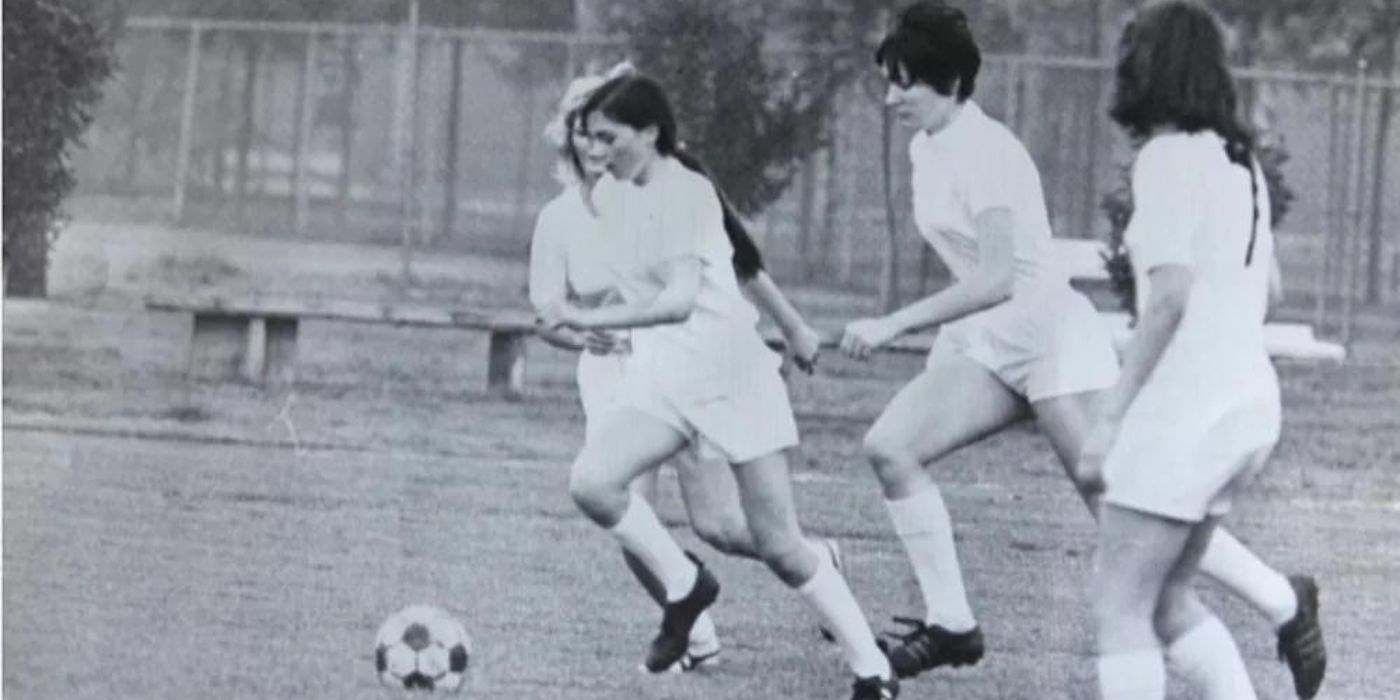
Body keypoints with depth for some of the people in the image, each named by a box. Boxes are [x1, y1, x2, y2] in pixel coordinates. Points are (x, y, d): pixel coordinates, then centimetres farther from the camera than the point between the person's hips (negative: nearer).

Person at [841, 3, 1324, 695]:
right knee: (890, 446, -5)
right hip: (989, 342, 9)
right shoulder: (926, 146, 8)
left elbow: (995, 279, -28)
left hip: (1052, 335, -9)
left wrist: (893, 325, -28)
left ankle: (1284, 601, 2)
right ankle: (951, 624, 2)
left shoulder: (984, 150, -20)